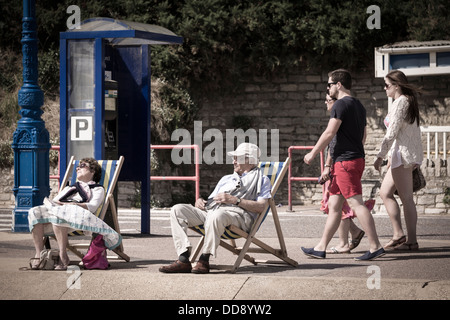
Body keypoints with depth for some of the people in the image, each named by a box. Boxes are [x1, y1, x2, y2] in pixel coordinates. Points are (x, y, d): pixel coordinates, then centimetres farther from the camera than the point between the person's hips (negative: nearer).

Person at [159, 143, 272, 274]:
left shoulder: (261, 180, 17)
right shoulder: (226, 179, 38)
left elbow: (261, 207, -1)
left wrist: (234, 200, -11)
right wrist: (200, 201, 7)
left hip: (238, 213, -7)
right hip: (210, 210, 7)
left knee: (217, 215, -43)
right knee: (177, 210, -16)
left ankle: (204, 259, -35)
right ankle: (183, 259, -29)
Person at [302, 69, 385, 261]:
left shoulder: (341, 104, -11)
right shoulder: (358, 106, 19)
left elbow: (329, 133, -15)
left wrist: (312, 154, -4)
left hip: (345, 162, -10)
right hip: (356, 158, 10)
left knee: (356, 203, -11)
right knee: (334, 205, 11)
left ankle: (375, 247, -14)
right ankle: (321, 248, 14)